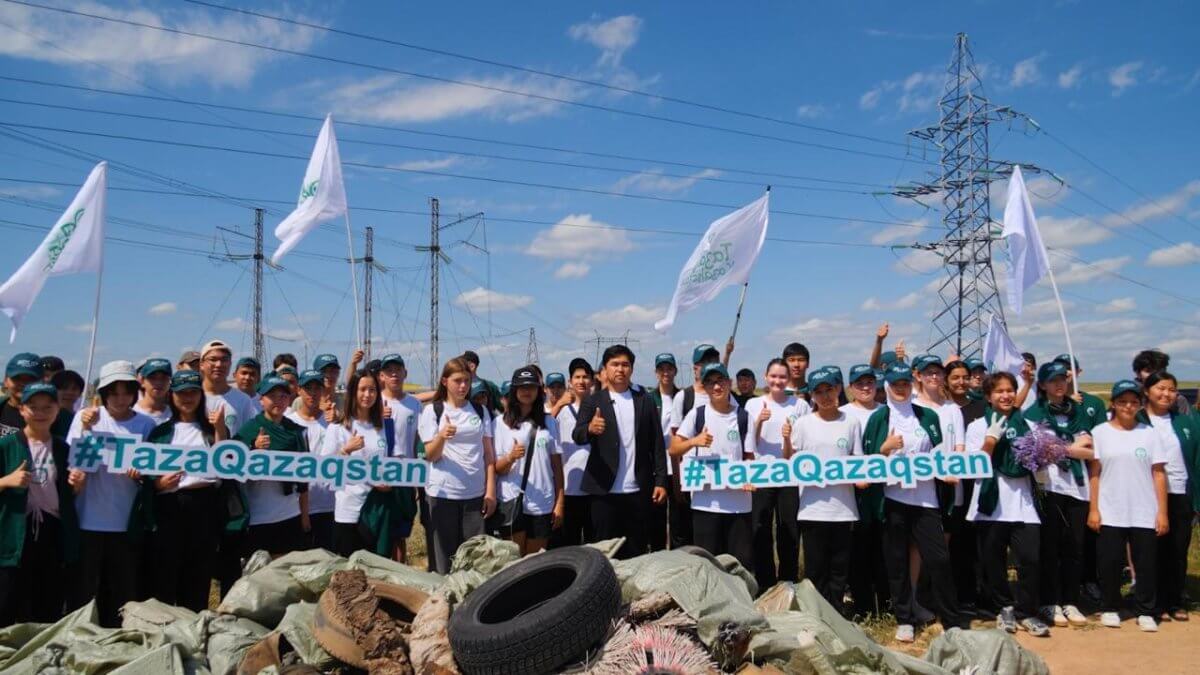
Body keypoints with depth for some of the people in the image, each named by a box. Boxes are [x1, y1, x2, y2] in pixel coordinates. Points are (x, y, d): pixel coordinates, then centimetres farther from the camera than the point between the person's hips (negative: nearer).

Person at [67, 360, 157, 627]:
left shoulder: (146, 424, 2)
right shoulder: (85, 417, 0)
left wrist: (141, 473, -15)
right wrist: (85, 429, -18)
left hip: (127, 523, 1)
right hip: (88, 521, -1)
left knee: (123, 594, 8)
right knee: (83, 591, 6)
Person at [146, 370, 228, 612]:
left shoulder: (211, 428, 12)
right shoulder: (160, 430, 11)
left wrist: (219, 430, -8)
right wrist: (159, 483, -10)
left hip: (205, 504, 1)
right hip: (169, 506, 0)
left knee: (199, 576, 5)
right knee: (165, 575, -2)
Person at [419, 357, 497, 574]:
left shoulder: (481, 411, 10)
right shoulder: (432, 411, 1)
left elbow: (488, 453, 9)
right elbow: (430, 456, -4)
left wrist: (491, 490, 1)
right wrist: (442, 436, -24)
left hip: (475, 493, 2)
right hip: (443, 493, -2)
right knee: (445, 555, 3)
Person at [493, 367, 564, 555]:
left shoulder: (549, 422, 8)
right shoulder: (501, 423, 2)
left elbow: (557, 464, 7)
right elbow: (497, 469, 0)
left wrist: (560, 502, 2)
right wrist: (510, 458, -21)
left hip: (543, 504, 2)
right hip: (513, 503, -2)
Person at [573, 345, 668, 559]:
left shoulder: (645, 401, 9)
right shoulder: (593, 402, 3)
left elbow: (657, 444, 8)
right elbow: (577, 435, -11)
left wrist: (661, 481, 1)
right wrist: (590, 429, -33)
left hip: (638, 491, 2)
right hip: (605, 491, -2)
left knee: (637, 551, 8)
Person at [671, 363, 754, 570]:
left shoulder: (743, 417, 3)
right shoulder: (697, 414, 1)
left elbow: (749, 456, 5)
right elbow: (673, 450, 0)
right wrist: (695, 441, -18)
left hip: (739, 502, 1)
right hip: (706, 502, -1)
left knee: (743, 561, 5)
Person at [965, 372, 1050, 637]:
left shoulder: (1026, 425, 12)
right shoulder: (978, 426, 4)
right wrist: (991, 439, -16)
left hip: (1023, 504, 2)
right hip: (991, 504, -1)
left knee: (1030, 559, -7)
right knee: (993, 562, 5)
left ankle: (1026, 612, 9)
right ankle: (1005, 607, 24)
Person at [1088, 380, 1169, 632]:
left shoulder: (1149, 434, 5)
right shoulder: (1100, 432, 2)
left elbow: (1159, 474, 3)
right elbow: (1094, 474, 1)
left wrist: (1162, 512, -1)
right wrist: (1093, 509, -3)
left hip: (1145, 514, 1)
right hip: (1109, 513, -1)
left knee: (1146, 564, 5)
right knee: (1109, 562, 4)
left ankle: (1145, 611, 19)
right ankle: (1111, 608, 19)